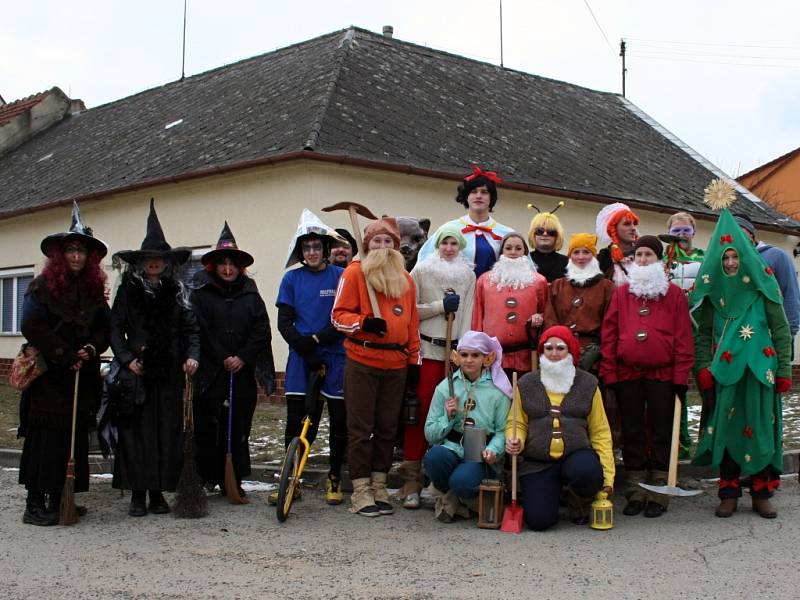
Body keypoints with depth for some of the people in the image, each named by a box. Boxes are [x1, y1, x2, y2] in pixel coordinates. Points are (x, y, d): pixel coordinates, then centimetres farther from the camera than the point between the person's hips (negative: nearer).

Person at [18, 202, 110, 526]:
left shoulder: (94, 290, 13)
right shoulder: (42, 286, -4)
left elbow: (105, 329, 13)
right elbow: (32, 326, -12)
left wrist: (92, 348, -8)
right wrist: (66, 356, -12)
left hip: (82, 376, 6)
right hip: (50, 375, -6)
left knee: (75, 436, 6)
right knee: (46, 436, -7)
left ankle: (60, 500, 15)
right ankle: (35, 504, -3)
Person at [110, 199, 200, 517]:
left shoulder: (176, 290, 9)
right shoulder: (128, 289, 5)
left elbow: (191, 328, 8)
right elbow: (115, 328, 3)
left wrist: (192, 356, -8)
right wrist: (127, 359, -9)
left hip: (169, 374, 2)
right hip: (137, 372, -2)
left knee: (167, 431, 2)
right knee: (136, 431, -3)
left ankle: (158, 493, 12)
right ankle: (137, 494, 5)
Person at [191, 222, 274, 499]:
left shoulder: (250, 294, 11)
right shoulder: (200, 293, 1)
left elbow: (261, 331, 4)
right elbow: (198, 330, -7)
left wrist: (242, 357, -8)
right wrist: (223, 359, -10)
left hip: (242, 374, 3)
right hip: (208, 373, -3)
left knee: (238, 429, 5)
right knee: (207, 428, -1)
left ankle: (233, 481, 13)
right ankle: (203, 479, 7)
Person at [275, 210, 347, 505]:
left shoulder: (341, 276, 1)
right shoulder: (292, 279, 6)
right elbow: (284, 322, 2)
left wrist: (316, 339, -14)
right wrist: (305, 349, -11)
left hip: (335, 356, -1)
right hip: (301, 358, 1)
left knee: (340, 419, 3)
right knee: (296, 420, -1)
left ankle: (335, 478, 17)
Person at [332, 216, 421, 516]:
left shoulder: (405, 279, 14)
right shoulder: (354, 272, 0)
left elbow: (412, 322, 18)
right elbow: (339, 315, -3)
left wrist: (414, 360, 15)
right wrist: (364, 323, -21)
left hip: (396, 364, 4)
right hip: (361, 362, -4)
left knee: (388, 427, 9)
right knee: (361, 428, 0)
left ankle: (379, 487, 18)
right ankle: (361, 490, 6)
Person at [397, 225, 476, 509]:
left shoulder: (468, 275, 11)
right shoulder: (422, 270, 4)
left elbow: (468, 314, 8)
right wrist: (441, 306, -10)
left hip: (456, 350, 3)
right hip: (427, 349, -3)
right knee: (420, 412, -5)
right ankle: (412, 479, 0)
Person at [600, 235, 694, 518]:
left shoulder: (674, 294, 4)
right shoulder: (621, 293, 8)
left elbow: (683, 337, 0)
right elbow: (608, 334, 4)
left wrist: (681, 375, -7)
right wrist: (609, 373, -3)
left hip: (662, 375, -2)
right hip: (627, 375, 2)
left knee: (662, 431, 4)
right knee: (632, 431, 6)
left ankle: (658, 493, 11)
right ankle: (636, 493, 14)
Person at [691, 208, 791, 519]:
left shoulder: (763, 285, 2)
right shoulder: (711, 289, 7)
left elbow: (781, 329, 2)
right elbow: (704, 332, 9)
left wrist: (784, 370, -2)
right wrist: (703, 367, -2)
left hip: (759, 369, -1)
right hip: (724, 371, 1)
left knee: (760, 427, 1)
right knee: (726, 427, 1)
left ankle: (761, 493, 12)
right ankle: (729, 493, 10)